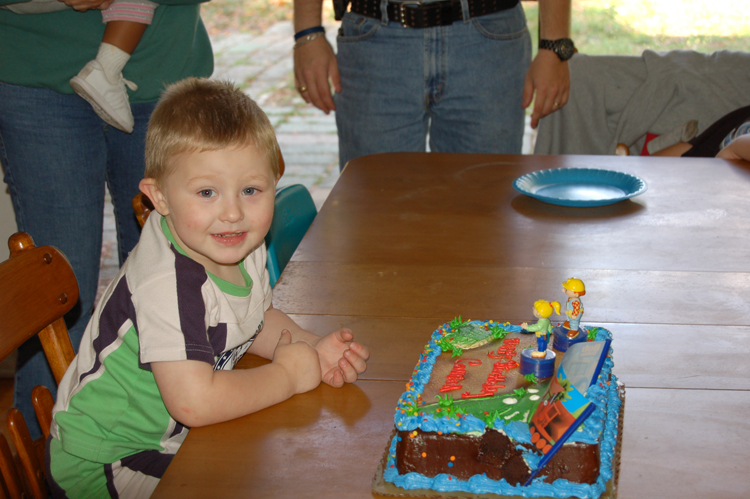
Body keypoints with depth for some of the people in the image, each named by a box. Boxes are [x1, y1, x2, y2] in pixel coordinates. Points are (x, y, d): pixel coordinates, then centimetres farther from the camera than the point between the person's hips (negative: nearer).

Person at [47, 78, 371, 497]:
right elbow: (194, 402, -38)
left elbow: (257, 319, 13)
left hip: (176, 437, 8)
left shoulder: (239, 245, -6)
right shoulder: (169, 282, -33)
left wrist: (312, 349, -7)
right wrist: (287, 374, -23)